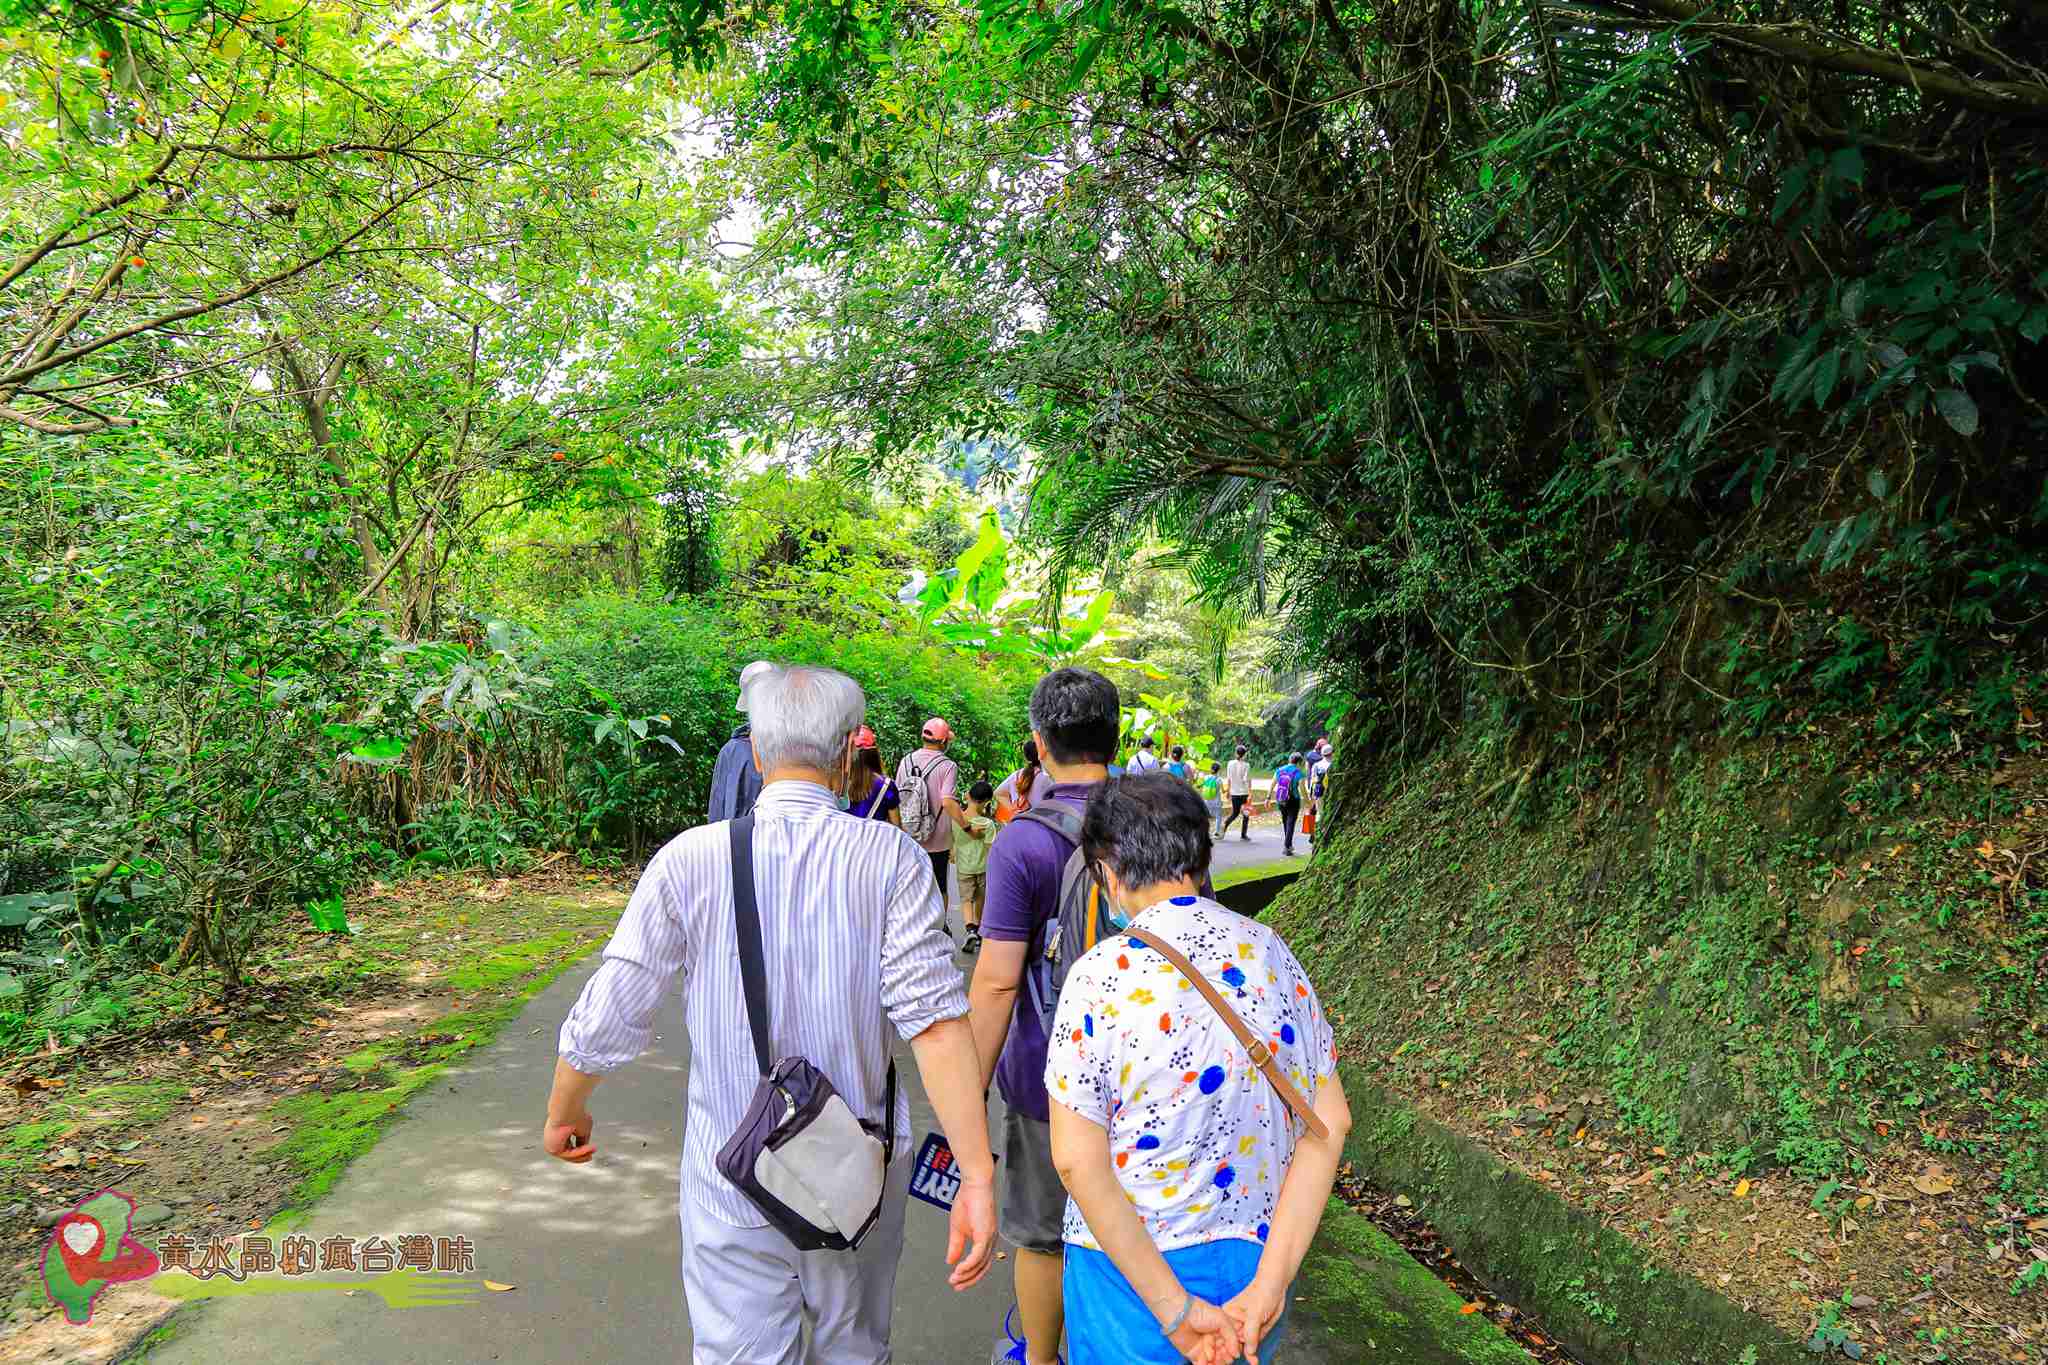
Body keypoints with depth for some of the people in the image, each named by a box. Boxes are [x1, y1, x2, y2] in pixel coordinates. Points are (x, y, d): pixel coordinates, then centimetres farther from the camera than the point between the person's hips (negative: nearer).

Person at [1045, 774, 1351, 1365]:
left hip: (1131, 1264, -4)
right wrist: (1269, 1283, -9)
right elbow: (1331, 1120, -5)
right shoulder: (1273, 953, -3)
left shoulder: (1102, 972, -17)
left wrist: (1173, 1308, -16)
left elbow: (1077, 1160, -21)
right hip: (1257, 1250, 5)